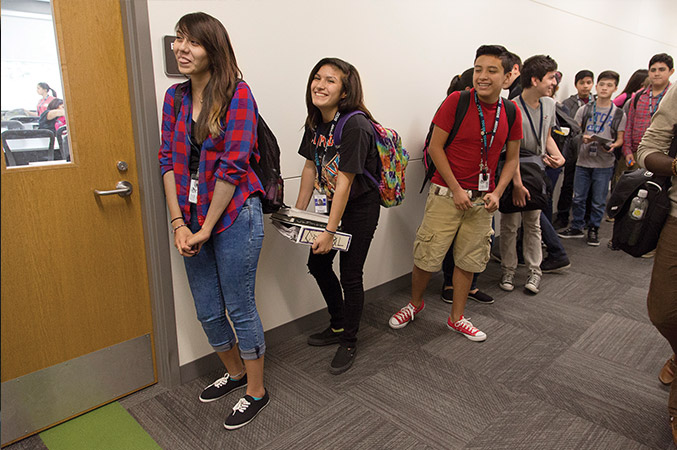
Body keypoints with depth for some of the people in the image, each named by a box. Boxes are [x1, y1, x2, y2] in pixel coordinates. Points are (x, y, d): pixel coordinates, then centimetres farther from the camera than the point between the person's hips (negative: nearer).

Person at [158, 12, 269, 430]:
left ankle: (256, 390, 28)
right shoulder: (175, 97, 8)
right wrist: (179, 224, -4)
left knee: (240, 309, 5)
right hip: (193, 222, 6)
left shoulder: (237, 94, -11)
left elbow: (232, 166, -15)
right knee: (208, 312, 16)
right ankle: (235, 372, 42)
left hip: (234, 216, -6)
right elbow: (169, 160, 5)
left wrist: (206, 229, -12)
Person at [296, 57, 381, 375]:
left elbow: (344, 181, -27)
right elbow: (311, 167, 6)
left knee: (350, 274, 0)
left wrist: (330, 231, -24)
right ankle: (338, 326, 37)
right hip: (331, 203, 8)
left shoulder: (355, 126, -26)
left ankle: (349, 342, 23)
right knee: (318, 264, 15)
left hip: (360, 207, -8)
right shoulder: (315, 122, -2)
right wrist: (298, 212, 8)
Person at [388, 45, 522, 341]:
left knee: (468, 260, 12)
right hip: (446, 194, -3)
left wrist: (497, 193, -4)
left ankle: (457, 318, 30)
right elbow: (435, 147, -8)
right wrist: (456, 189, -12)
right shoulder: (456, 101, -9)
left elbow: (512, 158, 11)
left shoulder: (511, 112, 2)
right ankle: (415, 304, 28)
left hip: (482, 200, 4)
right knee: (427, 256, 0)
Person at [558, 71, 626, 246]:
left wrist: (612, 146, -17)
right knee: (578, 197, 8)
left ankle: (593, 229, 19)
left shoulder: (619, 114, 3)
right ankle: (576, 227, 22)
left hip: (604, 164, -1)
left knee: (599, 200, 4)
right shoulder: (584, 110, 6)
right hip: (583, 161, 1)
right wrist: (583, 138, -15)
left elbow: (620, 139, 5)